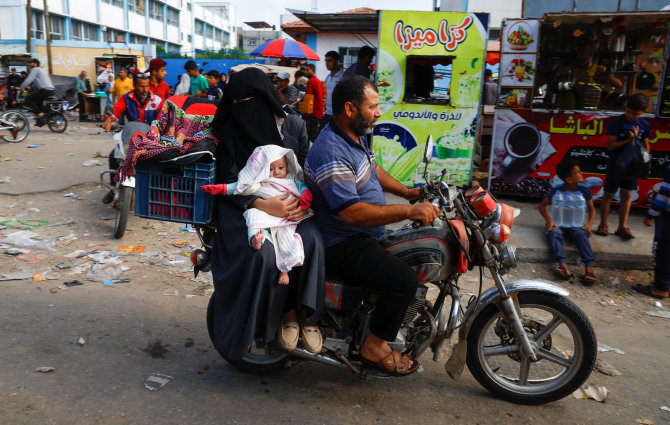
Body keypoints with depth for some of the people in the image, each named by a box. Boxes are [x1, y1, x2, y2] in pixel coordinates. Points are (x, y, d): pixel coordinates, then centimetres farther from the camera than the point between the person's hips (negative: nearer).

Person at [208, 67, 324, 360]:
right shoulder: (226, 129, 2)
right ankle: (285, 312, -7)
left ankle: (306, 313, -11)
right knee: (263, 253, -33)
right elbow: (228, 181, -6)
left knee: (311, 240, -31)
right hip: (244, 208, -1)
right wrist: (262, 205, -24)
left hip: (288, 202, 2)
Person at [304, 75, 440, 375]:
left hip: (365, 237, 11)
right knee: (404, 280, -22)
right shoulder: (330, 153, -26)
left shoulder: (356, 136, 8)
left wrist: (407, 192, 14)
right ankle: (374, 347, -2)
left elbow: (373, 170, 25)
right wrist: (408, 211, -31)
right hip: (342, 246, -11)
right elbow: (352, 213, -32)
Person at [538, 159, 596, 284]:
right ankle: (563, 265, -49)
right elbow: (541, 205, 2)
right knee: (554, 233, -33)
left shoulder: (584, 190, 2)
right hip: (558, 223, -1)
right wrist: (549, 220, -14)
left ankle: (589, 268, -43)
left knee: (581, 235, -31)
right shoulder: (557, 190, -4)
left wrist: (589, 224, -4)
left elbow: (591, 209, 12)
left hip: (576, 224, 1)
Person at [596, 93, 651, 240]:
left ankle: (622, 227, 11)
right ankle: (603, 225, 13)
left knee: (626, 195, 5)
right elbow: (611, 145, -14)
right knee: (609, 194, 3)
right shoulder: (616, 123, -10)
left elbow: (646, 145, 13)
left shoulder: (644, 124, 3)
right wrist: (630, 140, -24)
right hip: (615, 163, -4)